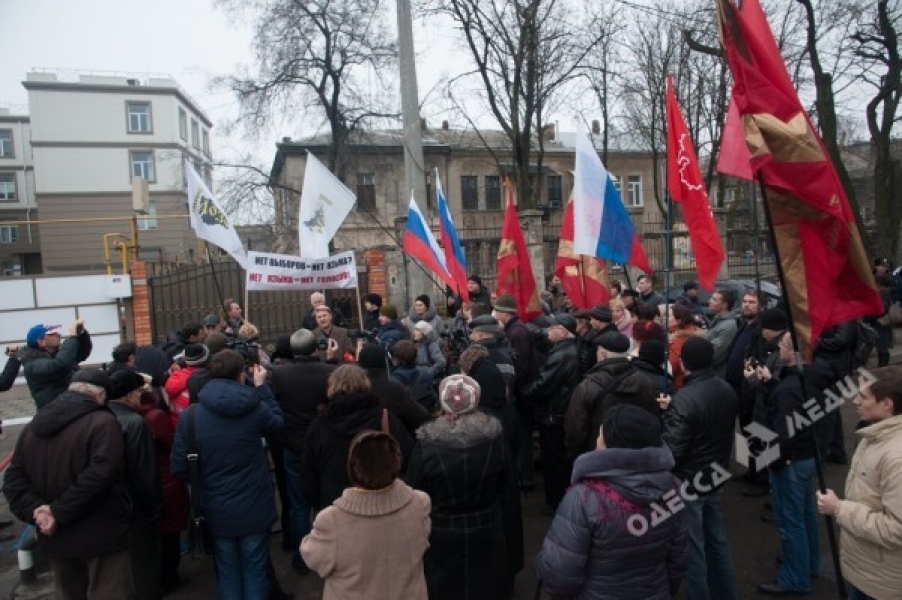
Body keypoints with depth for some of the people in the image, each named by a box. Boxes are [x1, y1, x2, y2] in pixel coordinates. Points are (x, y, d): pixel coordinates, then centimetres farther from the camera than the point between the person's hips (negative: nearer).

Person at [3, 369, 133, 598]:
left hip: (56, 538, 7)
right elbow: (98, 476, -25)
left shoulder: (33, 426, 9)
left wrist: (34, 510, -6)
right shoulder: (103, 422, -16)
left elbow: (14, 478, 6)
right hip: (101, 535, -7)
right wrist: (59, 513, -17)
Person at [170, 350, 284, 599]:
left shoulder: (190, 415, -13)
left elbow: (178, 468, -7)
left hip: (217, 510, 1)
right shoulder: (255, 408, -15)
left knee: (228, 571, 20)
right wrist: (262, 387, 13)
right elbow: (277, 422, 8)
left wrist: (202, 479, 13)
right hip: (254, 507, -1)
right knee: (255, 570, 16)